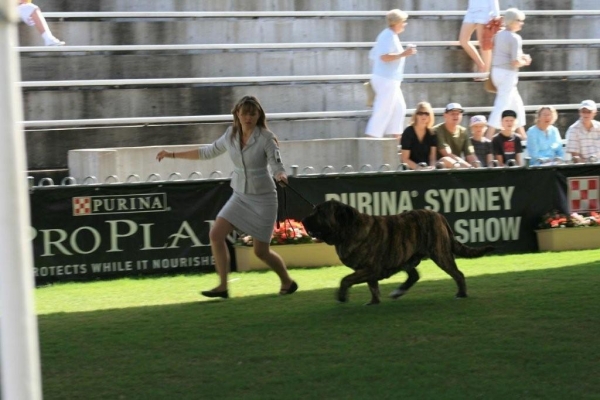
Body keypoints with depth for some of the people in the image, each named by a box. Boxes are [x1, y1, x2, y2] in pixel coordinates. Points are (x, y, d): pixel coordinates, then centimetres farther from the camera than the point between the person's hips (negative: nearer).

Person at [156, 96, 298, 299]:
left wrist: (281, 176, -42)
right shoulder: (231, 135, 0)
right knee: (216, 235, -10)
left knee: (261, 251, -3)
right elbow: (208, 152, 14)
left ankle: (287, 282, 23)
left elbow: (277, 165, -17)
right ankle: (222, 286, -2)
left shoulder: (266, 138, -14)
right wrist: (172, 155, 15)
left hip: (262, 198, -5)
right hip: (239, 196, 5)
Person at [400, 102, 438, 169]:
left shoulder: (432, 133, 6)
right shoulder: (408, 132, -4)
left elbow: (433, 157, 4)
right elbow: (405, 159, -7)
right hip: (411, 170, -3)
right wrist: (418, 168, -21)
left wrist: (432, 167, -18)